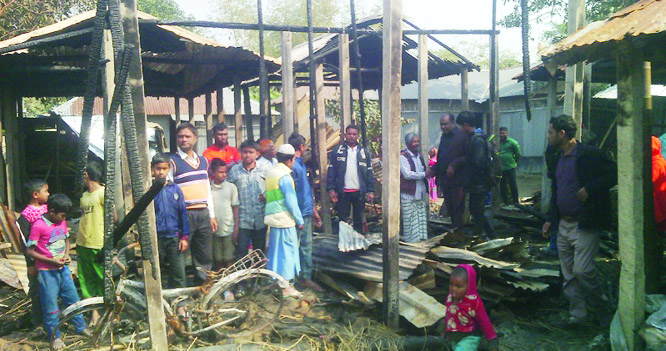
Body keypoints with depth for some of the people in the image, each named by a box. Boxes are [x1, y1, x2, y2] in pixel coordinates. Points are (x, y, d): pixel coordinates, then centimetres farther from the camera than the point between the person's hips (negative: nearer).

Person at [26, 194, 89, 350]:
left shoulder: (62, 222, 2)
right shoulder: (38, 226, -17)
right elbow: (30, 251, -14)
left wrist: (67, 255, 0)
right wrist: (52, 261, -18)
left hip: (63, 268, 6)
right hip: (47, 271, -6)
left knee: (72, 298, 15)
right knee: (50, 303, 5)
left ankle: (80, 327, 31)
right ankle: (55, 336, 19)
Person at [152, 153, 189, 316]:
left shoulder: (175, 189, 5)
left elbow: (183, 213, 7)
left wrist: (185, 236, 1)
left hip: (174, 237, 1)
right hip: (157, 238, -1)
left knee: (179, 273, 1)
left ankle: (180, 304, 12)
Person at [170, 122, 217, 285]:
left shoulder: (203, 160, 15)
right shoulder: (173, 161, -3)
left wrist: (212, 216, 16)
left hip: (203, 213, 6)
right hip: (184, 215, -5)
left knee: (205, 258, 10)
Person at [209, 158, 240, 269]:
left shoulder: (231, 187, 1)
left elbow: (235, 208, 2)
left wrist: (236, 229, -2)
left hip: (228, 230, -1)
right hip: (214, 230, 1)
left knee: (228, 260, 0)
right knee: (218, 260, 9)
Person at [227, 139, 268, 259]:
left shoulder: (264, 171, 5)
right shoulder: (234, 171, 2)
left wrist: (268, 197, -8)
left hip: (261, 219, 1)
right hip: (242, 219, -1)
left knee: (260, 253, 13)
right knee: (241, 253, -1)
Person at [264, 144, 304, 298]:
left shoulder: (271, 172, 11)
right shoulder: (285, 176, -15)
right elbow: (291, 201, -16)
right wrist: (299, 220, -7)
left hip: (273, 218, 9)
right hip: (285, 219, -9)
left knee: (275, 249, 15)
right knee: (287, 250, -2)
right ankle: (286, 287, 2)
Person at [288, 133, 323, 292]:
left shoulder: (301, 163, 16)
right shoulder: (291, 166, -14)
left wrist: (314, 210, 22)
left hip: (306, 212, 9)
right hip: (296, 214, -9)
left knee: (306, 245, 12)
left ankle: (306, 277, 21)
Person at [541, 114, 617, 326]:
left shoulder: (588, 154, -11)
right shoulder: (559, 157, 13)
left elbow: (613, 174, -16)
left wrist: (589, 189, -22)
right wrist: (550, 219, 15)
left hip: (584, 225, -8)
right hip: (564, 225, 8)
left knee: (582, 271, -10)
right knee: (568, 275, 10)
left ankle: (602, 311, 11)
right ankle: (578, 315, 21)